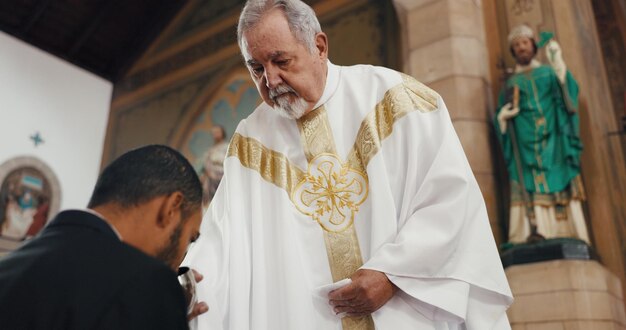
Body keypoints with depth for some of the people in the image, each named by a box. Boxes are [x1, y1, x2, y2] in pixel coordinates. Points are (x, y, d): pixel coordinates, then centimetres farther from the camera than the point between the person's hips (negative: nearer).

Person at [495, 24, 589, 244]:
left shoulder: (549, 73, 17)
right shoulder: (510, 83, 20)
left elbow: (570, 91, -1)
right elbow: (501, 115, 18)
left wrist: (558, 63, -12)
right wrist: (502, 117, -5)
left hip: (552, 142, 0)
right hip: (525, 145, 1)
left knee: (558, 187, -11)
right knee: (530, 190, -12)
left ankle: (566, 241, -14)